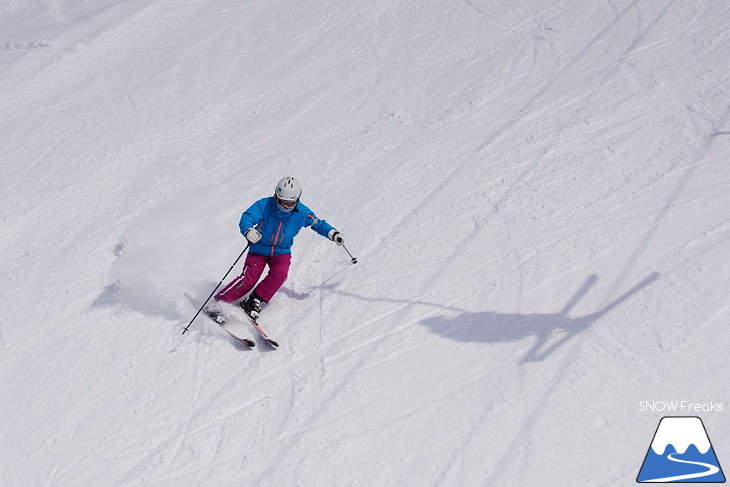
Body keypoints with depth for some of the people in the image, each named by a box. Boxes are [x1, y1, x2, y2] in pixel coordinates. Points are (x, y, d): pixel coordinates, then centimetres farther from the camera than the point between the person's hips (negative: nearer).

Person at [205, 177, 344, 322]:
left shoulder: (302, 212, -10)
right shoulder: (264, 205, -18)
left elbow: (318, 224, 3)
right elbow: (247, 217, -29)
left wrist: (333, 233, -14)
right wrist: (248, 230, -51)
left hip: (282, 252, 2)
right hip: (259, 249, -2)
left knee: (280, 273, -27)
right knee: (248, 280, -18)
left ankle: (256, 300, -10)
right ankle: (218, 302, -7)